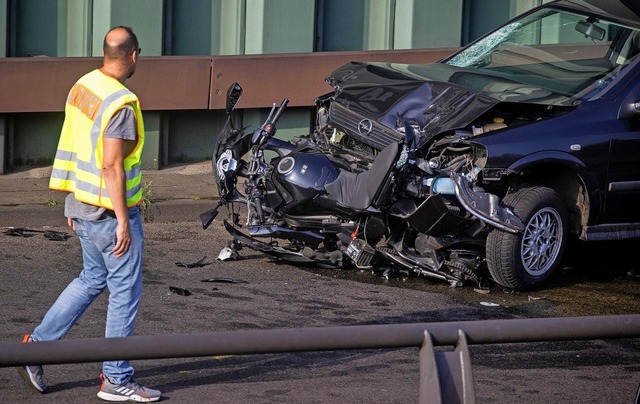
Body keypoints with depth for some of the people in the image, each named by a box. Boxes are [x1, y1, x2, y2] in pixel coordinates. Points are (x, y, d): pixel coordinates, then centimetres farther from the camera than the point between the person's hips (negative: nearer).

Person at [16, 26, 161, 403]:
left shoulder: (83, 86, 5)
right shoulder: (121, 104, -22)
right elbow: (112, 166, -24)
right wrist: (123, 221, -20)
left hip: (82, 204, 9)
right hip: (110, 211, -9)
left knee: (93, 279, 22)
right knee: (125, 291, 2)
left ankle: (37, 344, 19)